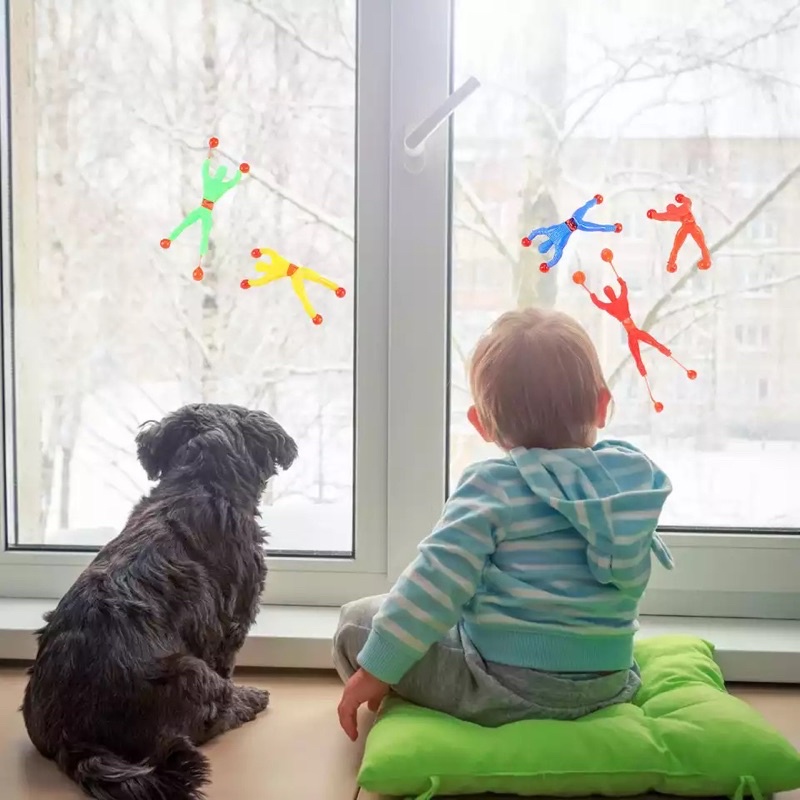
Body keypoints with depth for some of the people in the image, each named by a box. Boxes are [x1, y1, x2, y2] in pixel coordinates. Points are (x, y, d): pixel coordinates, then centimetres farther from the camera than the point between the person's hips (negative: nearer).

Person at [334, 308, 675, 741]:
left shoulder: (492, 486, -15)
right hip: (608, 685, 6)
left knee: (357, 620, 7)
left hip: (507, 690, -6)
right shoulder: (634, 476, 0)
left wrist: (375, 670, -12)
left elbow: (434, 585, -19)